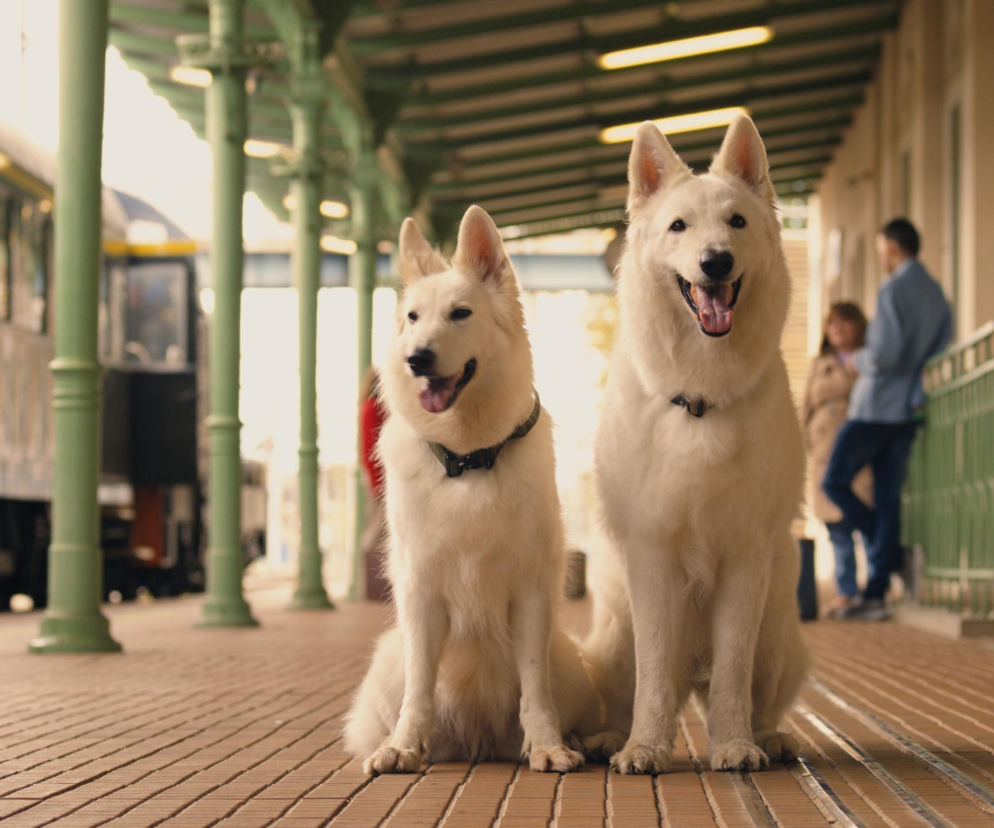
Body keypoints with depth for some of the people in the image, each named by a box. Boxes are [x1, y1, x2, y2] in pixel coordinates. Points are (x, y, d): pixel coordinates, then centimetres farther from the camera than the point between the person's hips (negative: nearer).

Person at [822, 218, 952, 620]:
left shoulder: (894, 291, -14)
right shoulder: (936, 294, 12)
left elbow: (883, 355, -20)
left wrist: (857, 360, -1)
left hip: (875, 408, -8)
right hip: (909, 410, 8)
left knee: (835, 482, 4)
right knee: (887, 497, 6)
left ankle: (898, 557, -5)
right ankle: (875, 594, 5)